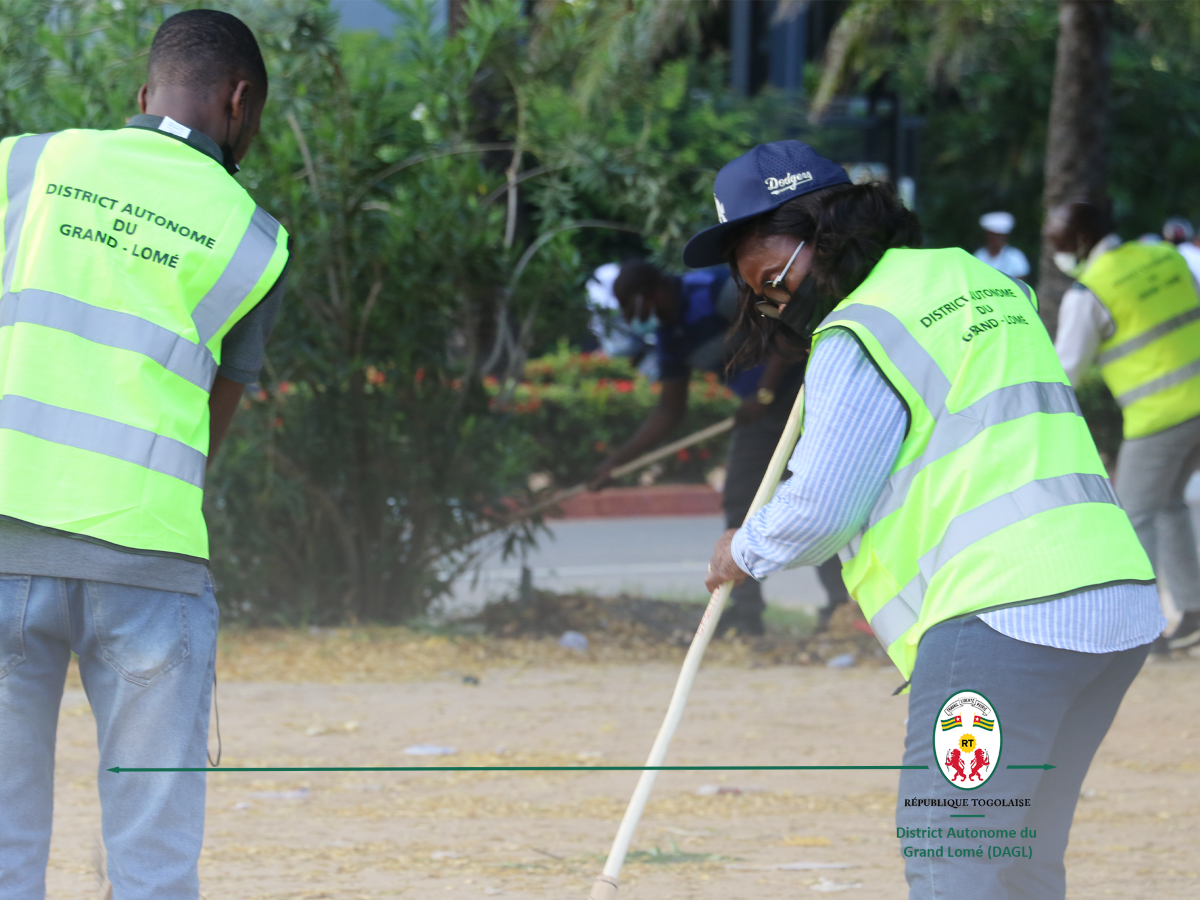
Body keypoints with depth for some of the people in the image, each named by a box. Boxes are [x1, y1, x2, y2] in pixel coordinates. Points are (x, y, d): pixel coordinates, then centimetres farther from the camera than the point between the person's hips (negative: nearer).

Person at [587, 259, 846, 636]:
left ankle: (843, 600, -15)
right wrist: (615, 460, 8)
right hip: (763, 405, 9)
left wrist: (764, 394, -27)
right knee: (739, 499, 3)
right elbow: (669, 412, 13)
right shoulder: (671, 337, 5)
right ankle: (746, 611, 6)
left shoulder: (715, 289, -22)